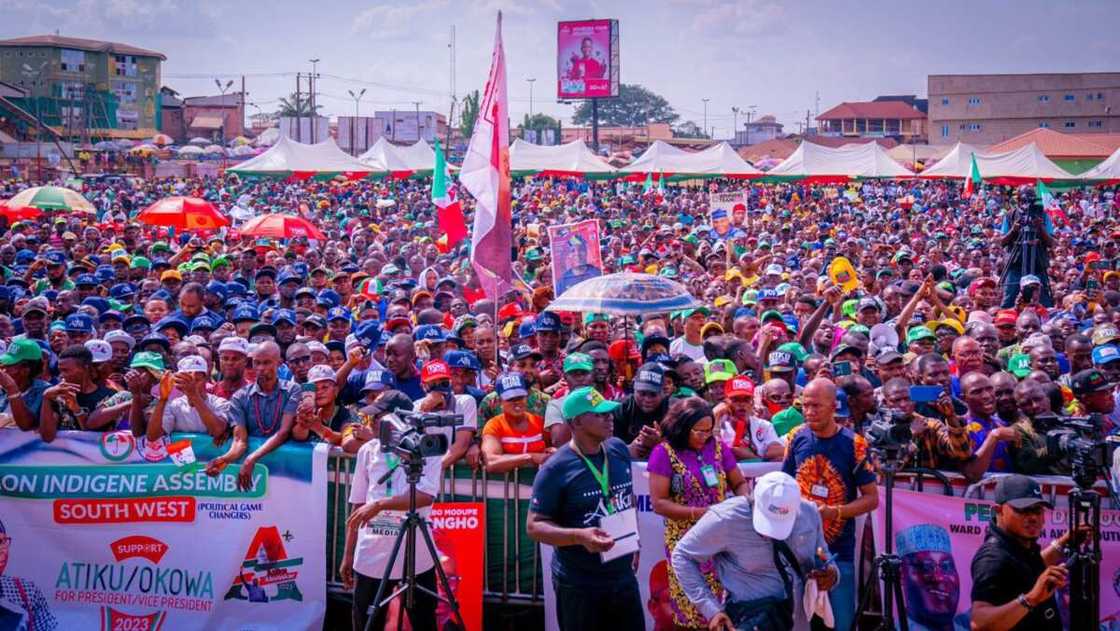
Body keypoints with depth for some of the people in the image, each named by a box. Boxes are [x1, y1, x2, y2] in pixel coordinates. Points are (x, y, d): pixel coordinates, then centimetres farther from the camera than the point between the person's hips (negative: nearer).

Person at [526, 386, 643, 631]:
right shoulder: (556, 469, -17)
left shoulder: (619, 450, 1)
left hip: (624, 576, 6)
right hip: (579, 585, -6)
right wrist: (579, 536, -29)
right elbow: (535, 526, -16)